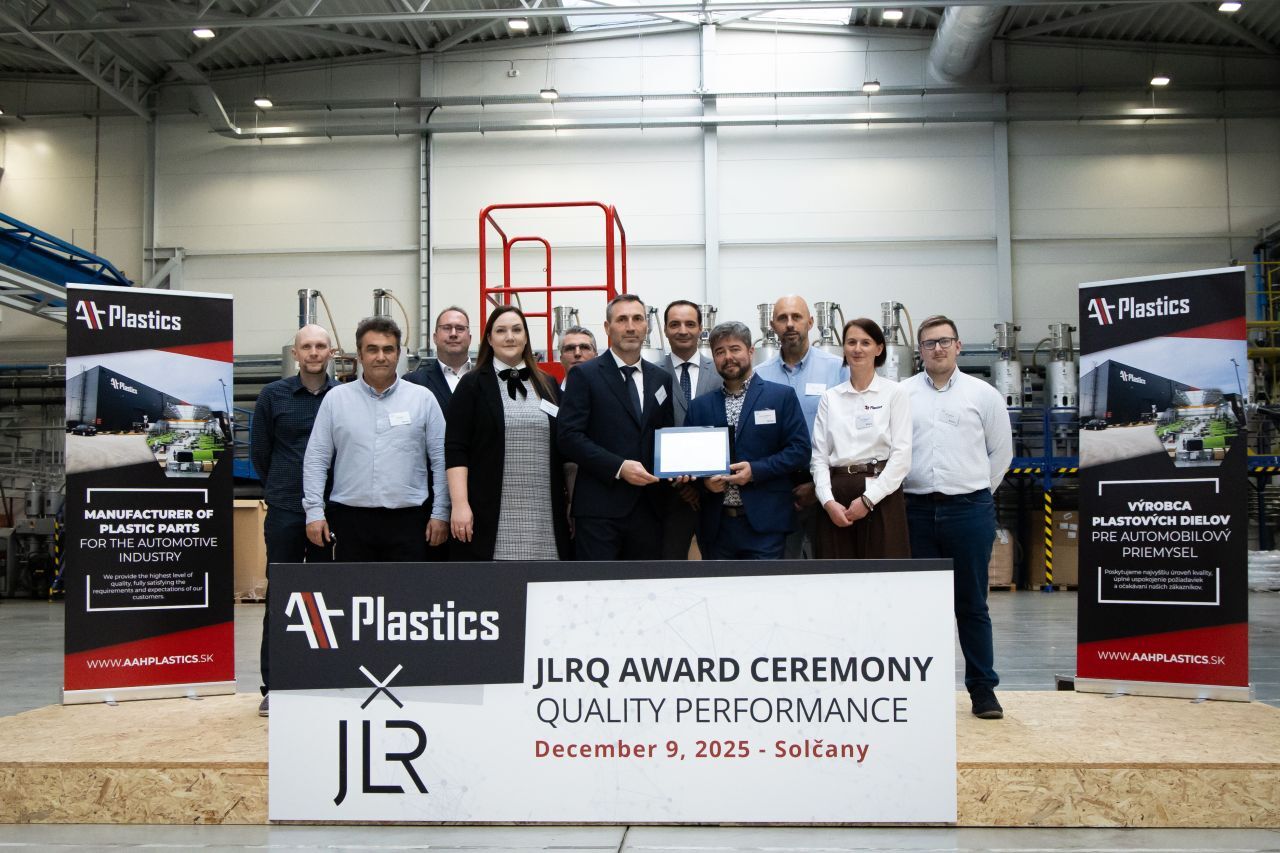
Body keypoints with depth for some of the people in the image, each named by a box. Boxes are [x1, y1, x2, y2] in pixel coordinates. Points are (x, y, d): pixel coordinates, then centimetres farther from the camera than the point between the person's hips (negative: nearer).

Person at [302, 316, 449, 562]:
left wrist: (440, 513, -1)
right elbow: (316, 460, 6)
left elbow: (441, 461, 4)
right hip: (350, 519, 1)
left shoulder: (423, 398, 4)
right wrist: (314, 511, -1)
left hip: (408, 520, 0)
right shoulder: (336, 398, 6)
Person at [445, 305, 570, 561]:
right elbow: (455, 449, -3)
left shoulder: (548, 386, 16)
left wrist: (570, 504, 12)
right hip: (490, 517, -3)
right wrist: (460, 504, -13)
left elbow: (563, 449, 17)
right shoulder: (472, 385, 4)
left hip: (543, 518, 3)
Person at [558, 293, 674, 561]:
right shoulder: (584, 375, 0)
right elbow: (570, 436, -8)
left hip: (649, 507, 5)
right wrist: (618, 467, -16)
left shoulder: (661, 379, 15)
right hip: (600, 508, -5)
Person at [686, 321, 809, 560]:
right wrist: (704, 480, -8)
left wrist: (755, 470, -13)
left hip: (764, 523, -3)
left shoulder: (782, 396, 5)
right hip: (715, 525, 3)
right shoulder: (700, 406, 14)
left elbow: (799, 449, -2)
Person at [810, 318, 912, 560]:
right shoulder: (830, 397, 12)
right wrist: (828, 501, -8)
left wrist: (868, 499, -11)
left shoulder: (894, 393, 3)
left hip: (881, 498, -2)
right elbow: (819, 455, 6)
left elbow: (901, 455, -5)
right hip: (836, 497, 3)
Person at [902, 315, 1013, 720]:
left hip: (968, 509, -1)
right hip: (916, 510, 2)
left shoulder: (983, 395, 4)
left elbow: (1000, 451, 10)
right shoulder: (901, 395, 5)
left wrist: (975, 493, 8)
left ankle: (983, 688, 12)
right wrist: (899, 489, 5)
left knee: (972, 605, 4)